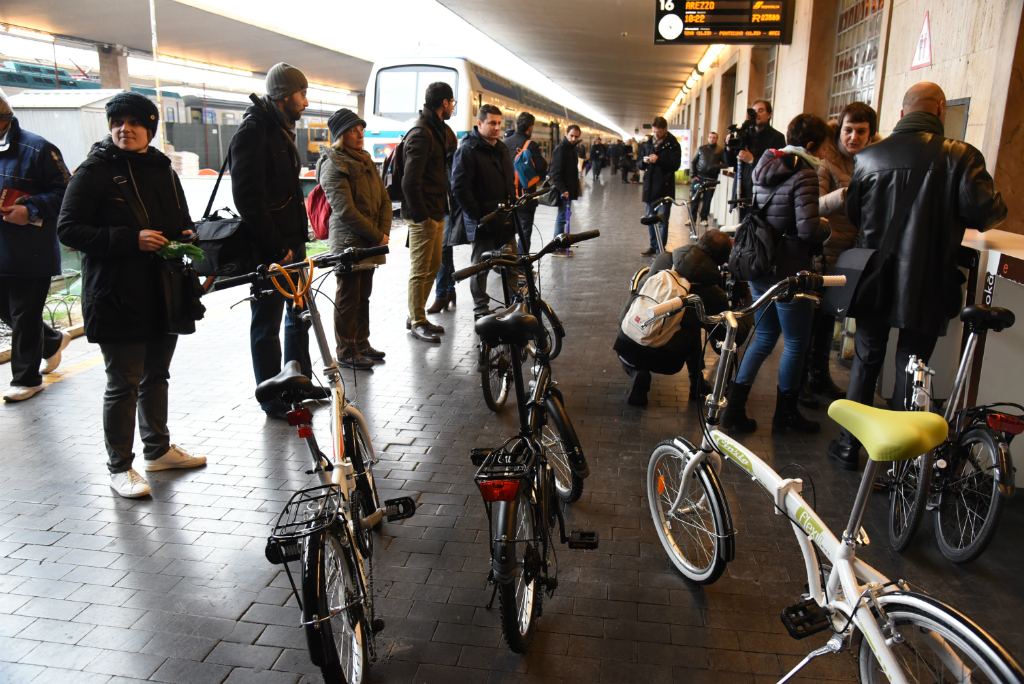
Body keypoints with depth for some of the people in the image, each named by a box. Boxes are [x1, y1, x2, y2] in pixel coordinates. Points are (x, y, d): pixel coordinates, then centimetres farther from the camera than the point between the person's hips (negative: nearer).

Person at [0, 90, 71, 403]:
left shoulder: (36, 148, -11)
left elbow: (64, 190, -12)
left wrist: (31, 210, -21)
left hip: (31, 254, -7)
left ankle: (26, 378, 16)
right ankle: (53, 341, 39)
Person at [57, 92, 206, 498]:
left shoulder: (163, 170, 14)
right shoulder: (95, 171, -6)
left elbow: (181, 220, 26)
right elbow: (69, 229, -12)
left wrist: (187, 235, 2)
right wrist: (130, 239, -22)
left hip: (164, 294, 7)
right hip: (118, 298, -6)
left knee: (156, 375, 18)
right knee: (123, 385, 0)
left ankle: (158, 449, 33)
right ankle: (120, 467, 14)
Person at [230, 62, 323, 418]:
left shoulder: (281, 129, 16)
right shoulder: (253, 131, -14)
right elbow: (248, 198, -21)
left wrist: (298, 237, 14)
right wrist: (275, 247, -20)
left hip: (291, 243, 10)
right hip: (269, 250, -10)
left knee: (300, 313, 18)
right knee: (267, 324, 2)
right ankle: (272, 399, 12)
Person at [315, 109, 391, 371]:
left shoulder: (366, 161, 15)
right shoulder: (333, 165, -10)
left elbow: (384, 199, 12)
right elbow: (345, 210, -18)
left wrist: (384, 231, -3)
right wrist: (377, 236, -16)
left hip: (370, 244, 8)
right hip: (348, 243, -8)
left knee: (363, 296, 15)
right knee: (347, 299, 0)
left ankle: (362, 343, 26)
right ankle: (346, 352, 9)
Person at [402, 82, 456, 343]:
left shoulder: (439, 130, 16)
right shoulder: (421, 133, -16)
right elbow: (411, 181, -22)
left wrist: (442, 209, 15)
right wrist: (421, 215, -21)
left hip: (437, 212, 10)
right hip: (423, 214, -10)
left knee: (433, 266, 16)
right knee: (420, 270, -1)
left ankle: (416, 316, 27)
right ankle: (417, 323, 10)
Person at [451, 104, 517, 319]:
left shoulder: (501, 148, 16)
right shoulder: (468, 149, -9)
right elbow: (459, 187, -16)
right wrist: (477, 215, -17)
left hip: (505, 220, 7)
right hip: (483, 221, -7)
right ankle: (481, 310, 14)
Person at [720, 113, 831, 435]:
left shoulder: (764, 168, 9)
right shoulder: (804, 175, -16)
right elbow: (807, 228, -24)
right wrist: (827, 227, -1)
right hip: (788, 271, -8)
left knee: (765, 336, 18)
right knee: (796, 343, 9)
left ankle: (735, 407, 15)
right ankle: (786, 412, 22)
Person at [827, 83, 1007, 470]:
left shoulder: (868, 157, -1)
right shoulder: (960, 156, -11)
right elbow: (986, 213, -16)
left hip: (873, 281, 2)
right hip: (926, 288, -2)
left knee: (865, 361, 16)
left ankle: (848, 446, 23)